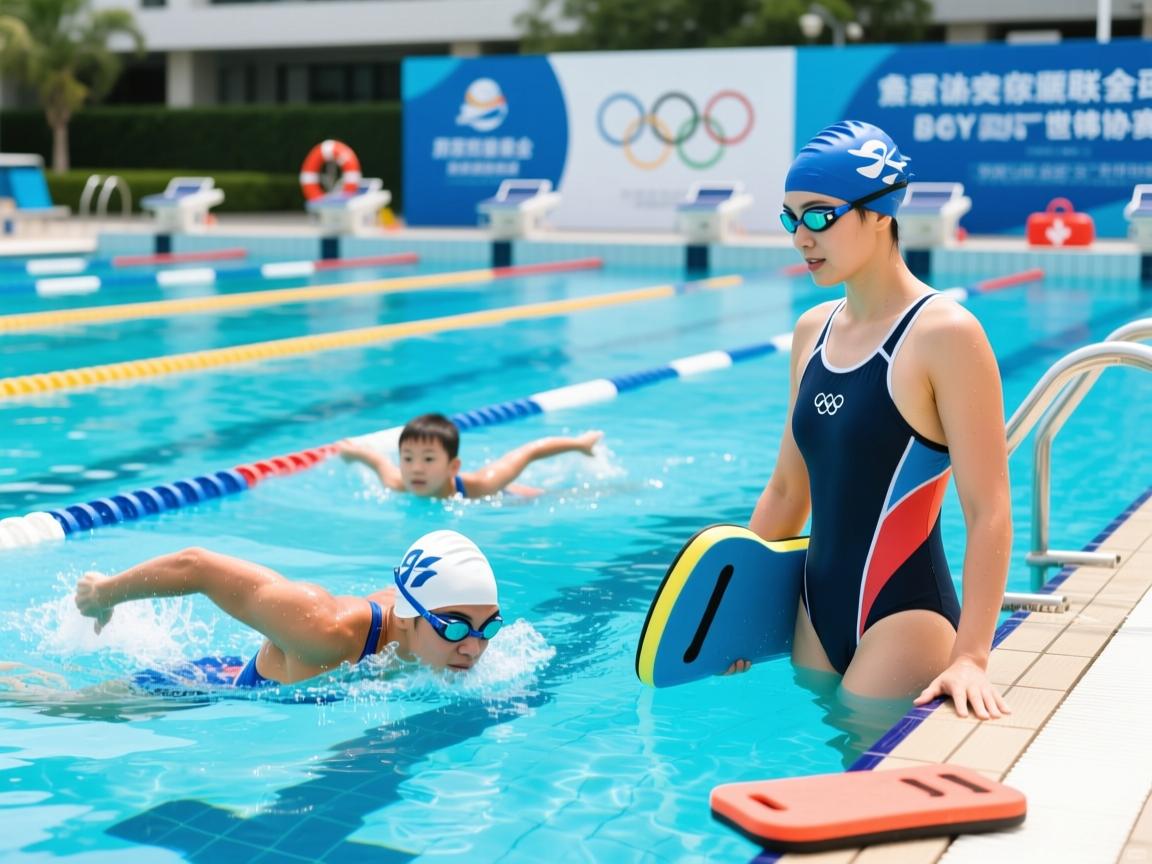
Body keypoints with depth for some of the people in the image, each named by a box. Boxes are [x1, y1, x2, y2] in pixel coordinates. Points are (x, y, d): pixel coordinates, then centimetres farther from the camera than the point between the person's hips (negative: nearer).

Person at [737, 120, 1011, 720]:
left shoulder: (945, 335, -13)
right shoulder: (812, 331, 8)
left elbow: (988, 513, -16)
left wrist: (970, 656, -23)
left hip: (904, 616, -6)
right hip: (817, 609, 7)